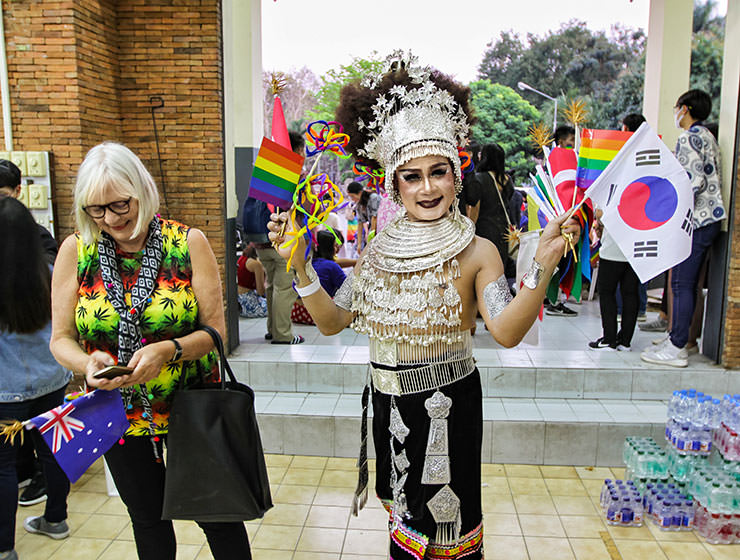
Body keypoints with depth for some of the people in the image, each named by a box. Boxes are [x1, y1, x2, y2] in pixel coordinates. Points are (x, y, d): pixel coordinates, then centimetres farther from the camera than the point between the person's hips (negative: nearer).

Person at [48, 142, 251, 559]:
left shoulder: (189, 243, -11)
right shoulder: (75, 251, -5)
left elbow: (216, 330, -10)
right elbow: (61, 339, -1)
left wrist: (169, 350, -28)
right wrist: (88, 363, -22)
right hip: (118, 414, 2)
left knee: (218, 517, 11)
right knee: (148, 518, 22)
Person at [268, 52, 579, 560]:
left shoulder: (476, 252, -13)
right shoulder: (379, 252, 0)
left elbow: (507, 332, -26)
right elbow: (332, 322, 1)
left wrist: (542, 266, -40)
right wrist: (301, 266, -11)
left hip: (448, 408, -4)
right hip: (389, 405, 5)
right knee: (406, 516, 24)